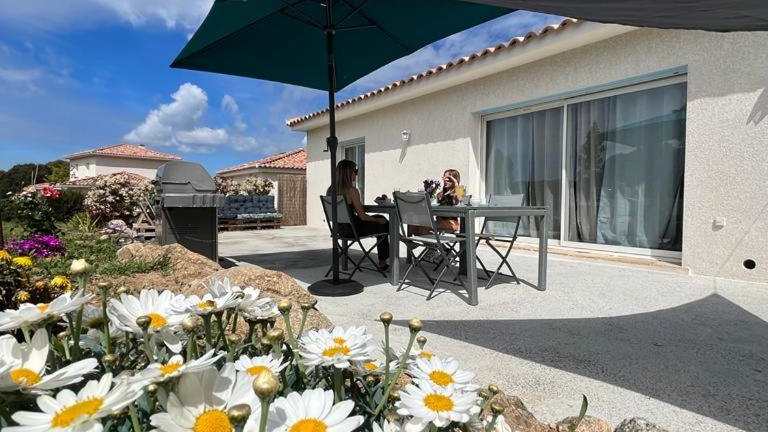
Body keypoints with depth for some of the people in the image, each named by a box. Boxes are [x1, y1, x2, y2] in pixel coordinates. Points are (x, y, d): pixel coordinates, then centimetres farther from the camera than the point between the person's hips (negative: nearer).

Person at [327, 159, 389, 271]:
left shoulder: (330, 190, 1)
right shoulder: (352, 190, -22)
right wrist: (378, 220, -1)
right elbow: (362, 216, -17)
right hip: (353, 229, -8)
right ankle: (382, 262, 28)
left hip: (340, 229, 8)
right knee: (383, 224, 15)